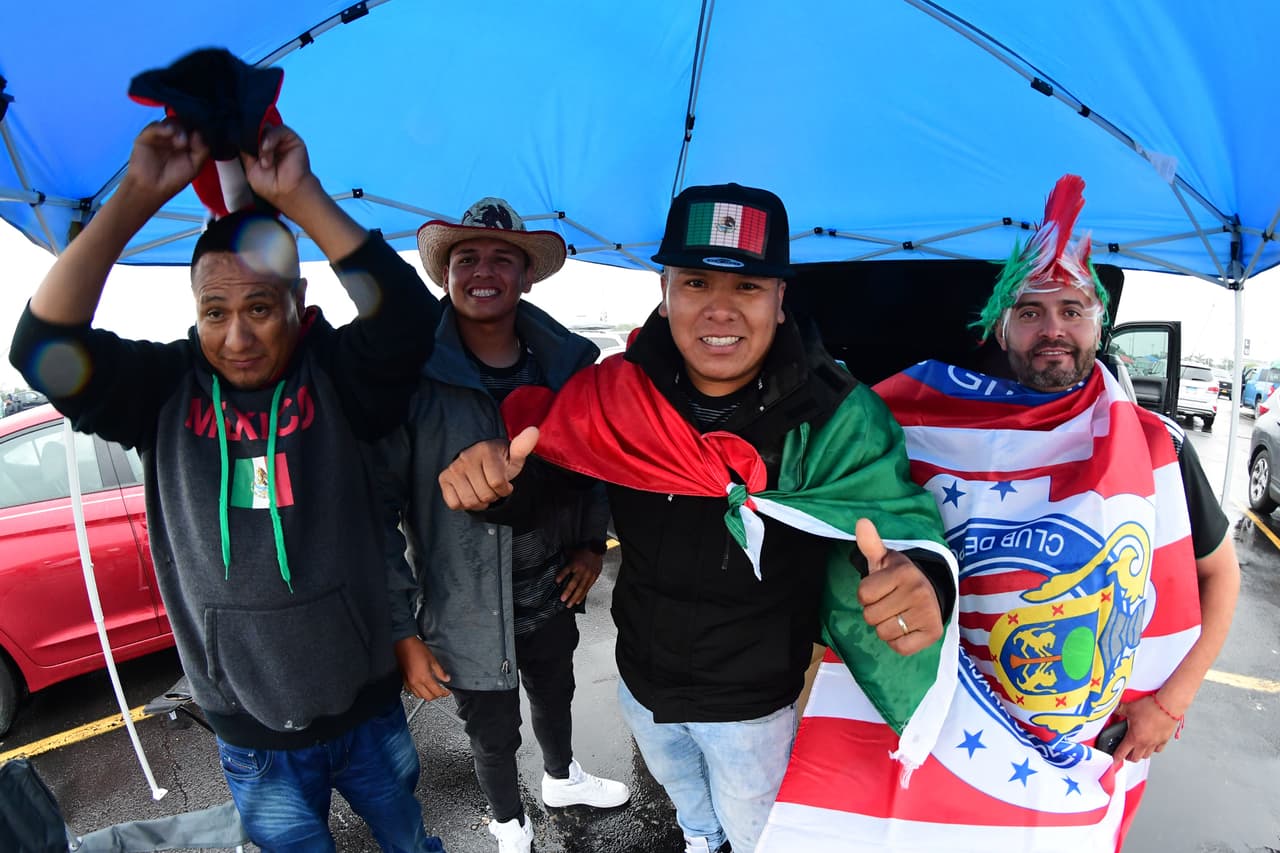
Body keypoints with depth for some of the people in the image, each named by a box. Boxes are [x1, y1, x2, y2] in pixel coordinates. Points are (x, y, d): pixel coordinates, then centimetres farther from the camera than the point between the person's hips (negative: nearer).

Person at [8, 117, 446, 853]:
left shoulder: (336, 374, -14)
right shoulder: (167, 386, -8)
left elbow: (406, 316, -31)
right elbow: (46, 345, -20)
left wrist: (300, 196, -33)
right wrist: (139, 196, -25)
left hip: (368, 711, 0)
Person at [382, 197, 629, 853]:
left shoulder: (569, 362, -6)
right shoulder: (412, 376, -19)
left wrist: (592, 542, -1)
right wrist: (401, 631, -16)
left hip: (553, 594, 4)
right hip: (467, 613, -3)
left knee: (555, 697, 30)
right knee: (493, 735, 20)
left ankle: (562, 780, 63)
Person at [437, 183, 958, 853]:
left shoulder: (834, 418, -27)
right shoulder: (618, 390, -18)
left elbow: (901, 519, -27)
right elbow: (545, 462, -8)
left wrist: (920, 576, -52)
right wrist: (494, 476, -32)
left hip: (753, 702, -3)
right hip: (641, 683, 4)